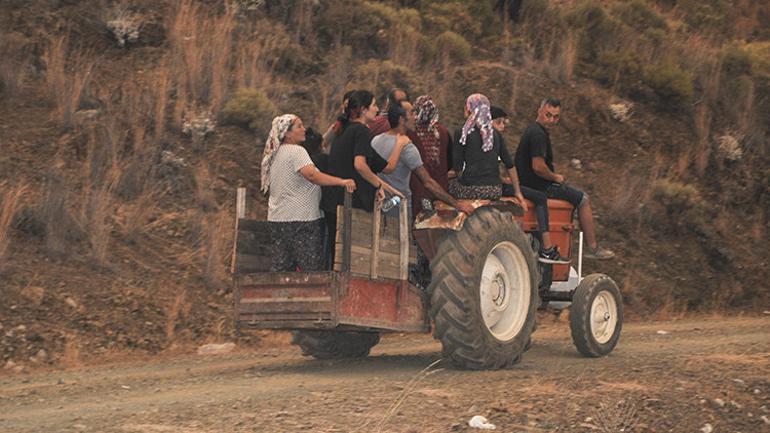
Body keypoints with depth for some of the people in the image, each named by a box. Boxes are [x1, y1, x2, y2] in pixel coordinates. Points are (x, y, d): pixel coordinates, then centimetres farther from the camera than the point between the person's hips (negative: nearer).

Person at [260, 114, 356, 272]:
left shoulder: (274, 154, 17)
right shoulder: (296, 151, -11)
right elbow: (312, 175, -26)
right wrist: (341, 182, -30)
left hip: (277, 219, 9)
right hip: (300, 219, -9)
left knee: (280, 266, 7)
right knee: (312, 270, -7)